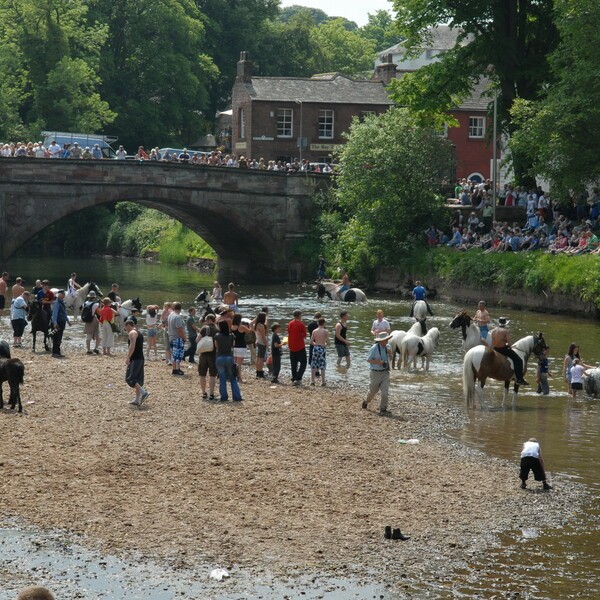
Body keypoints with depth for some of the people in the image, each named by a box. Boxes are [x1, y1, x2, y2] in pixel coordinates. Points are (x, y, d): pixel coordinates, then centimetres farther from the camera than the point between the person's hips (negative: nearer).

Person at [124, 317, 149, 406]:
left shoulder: (132, 333, -9)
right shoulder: (139, 333, 21)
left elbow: (132, 346, -22)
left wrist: (127, 358, -23)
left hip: (135, 359, -10)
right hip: (141, 359, 10)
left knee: (129, 378, -12)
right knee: (138, 380, 12)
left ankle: (143, 392, -23)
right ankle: (137, 400, 13)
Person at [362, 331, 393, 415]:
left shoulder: (387, 347, 1)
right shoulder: (374, 348, -17)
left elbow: (390, 358, 14)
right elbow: (368, 359, -11)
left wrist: (390, 353, -7)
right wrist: (377, 362, -24)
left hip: (385, 372, 4)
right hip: (376, 373, -4)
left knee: (385, 392, -6)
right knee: (373, 391, 13)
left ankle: (383, 409, 3)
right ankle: (366, 402, 42)